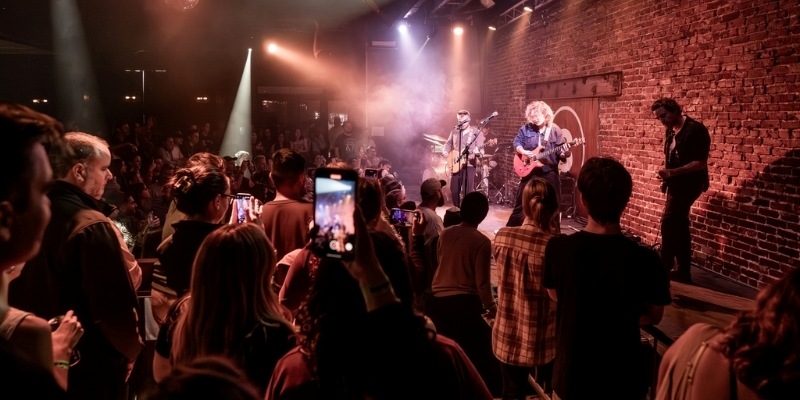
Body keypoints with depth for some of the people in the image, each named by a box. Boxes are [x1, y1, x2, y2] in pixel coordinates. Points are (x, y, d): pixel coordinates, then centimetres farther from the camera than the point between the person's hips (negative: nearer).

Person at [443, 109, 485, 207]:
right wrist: (445, 151, 1)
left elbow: (481, 149, -8)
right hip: (455, 165, 4)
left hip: (469, 165, -4)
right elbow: (448, 144, 21)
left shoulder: (476, 132, -4)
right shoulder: (454, 131, 10)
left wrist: (477, 152, -31)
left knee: (468, 191, -8)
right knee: (454, 190, 7)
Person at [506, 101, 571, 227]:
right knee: (521, 201, 7)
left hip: (549, 171, -1)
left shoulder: (554, 130, -2)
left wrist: (565, 153, -25)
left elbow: (560, 151, -3)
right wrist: (523, 152, -13)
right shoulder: (526, 128, 1)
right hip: (530, 170, 1)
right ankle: (511, 228, 18)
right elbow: (517, 143, 5)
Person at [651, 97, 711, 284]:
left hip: (689, 183, -9)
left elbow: (700, 163, -22)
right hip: (676, 183, 9)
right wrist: (666, 173, 3)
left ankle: (664, 268, -3)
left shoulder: (695, 129, -18)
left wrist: (672, 172, -27)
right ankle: (683, 271, 21)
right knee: (679, 225, 12)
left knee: (668, 223, -12)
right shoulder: (671, 130, 8)